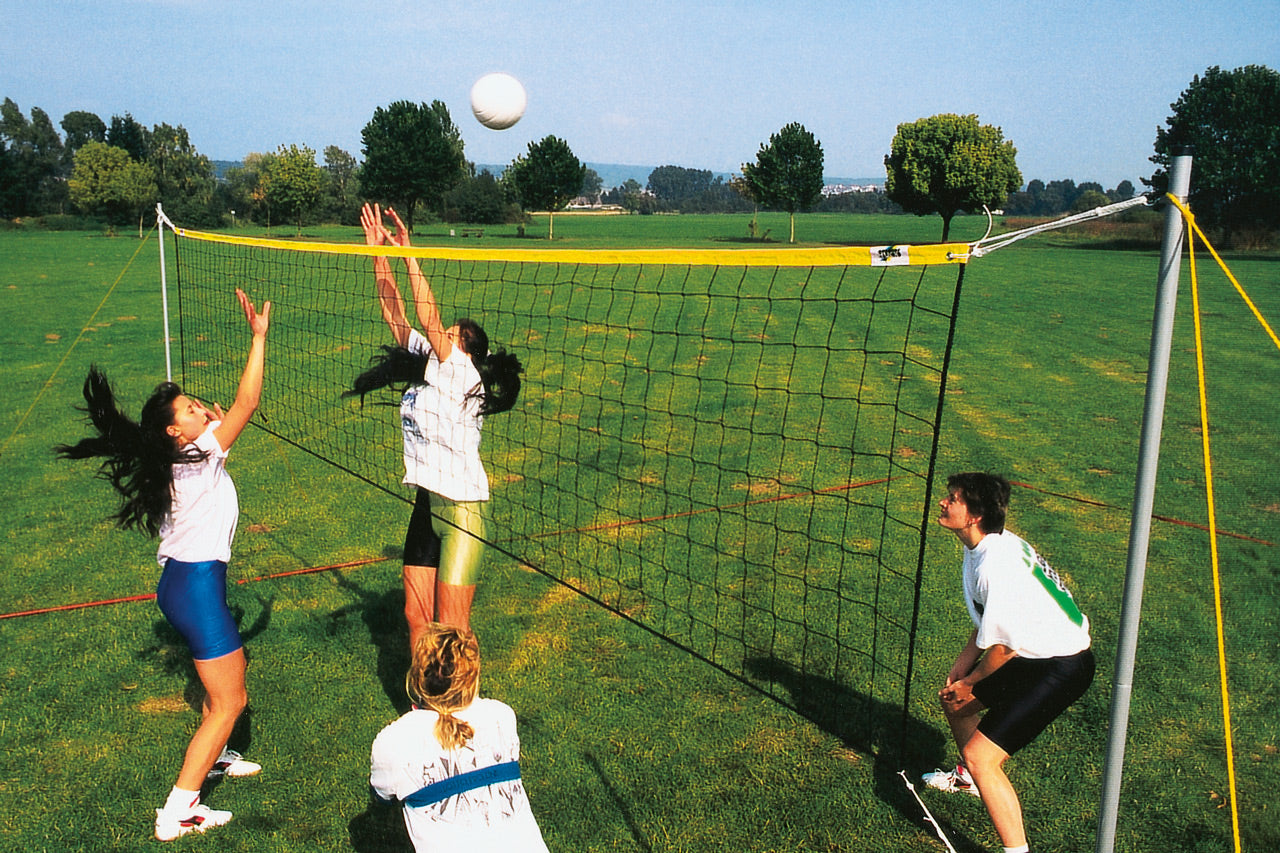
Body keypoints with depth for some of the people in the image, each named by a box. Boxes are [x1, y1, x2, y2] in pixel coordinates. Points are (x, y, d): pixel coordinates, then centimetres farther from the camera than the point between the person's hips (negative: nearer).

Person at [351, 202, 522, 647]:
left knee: (451, 630, -2)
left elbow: (430, 321, -22)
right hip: (426, 505, 8)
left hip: (461, 509, -8)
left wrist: (409, 256, -20)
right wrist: (379, 252, 4)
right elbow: (394, 314, 8)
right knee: (416, 617, 13)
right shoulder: (426, 368, 9)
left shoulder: (463, 375, -10)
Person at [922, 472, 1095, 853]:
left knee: (980, 757, -16)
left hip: (1061, 668, -10)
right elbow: (986, 621, 13)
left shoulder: (996, 566, -29)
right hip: (1033, 654, 10)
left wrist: (969, 683, -5)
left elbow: (1003, 646, -21)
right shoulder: (982, 547, 2)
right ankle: (968, 777, 53)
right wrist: (961, 666, 7)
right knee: (954, 701, 25)